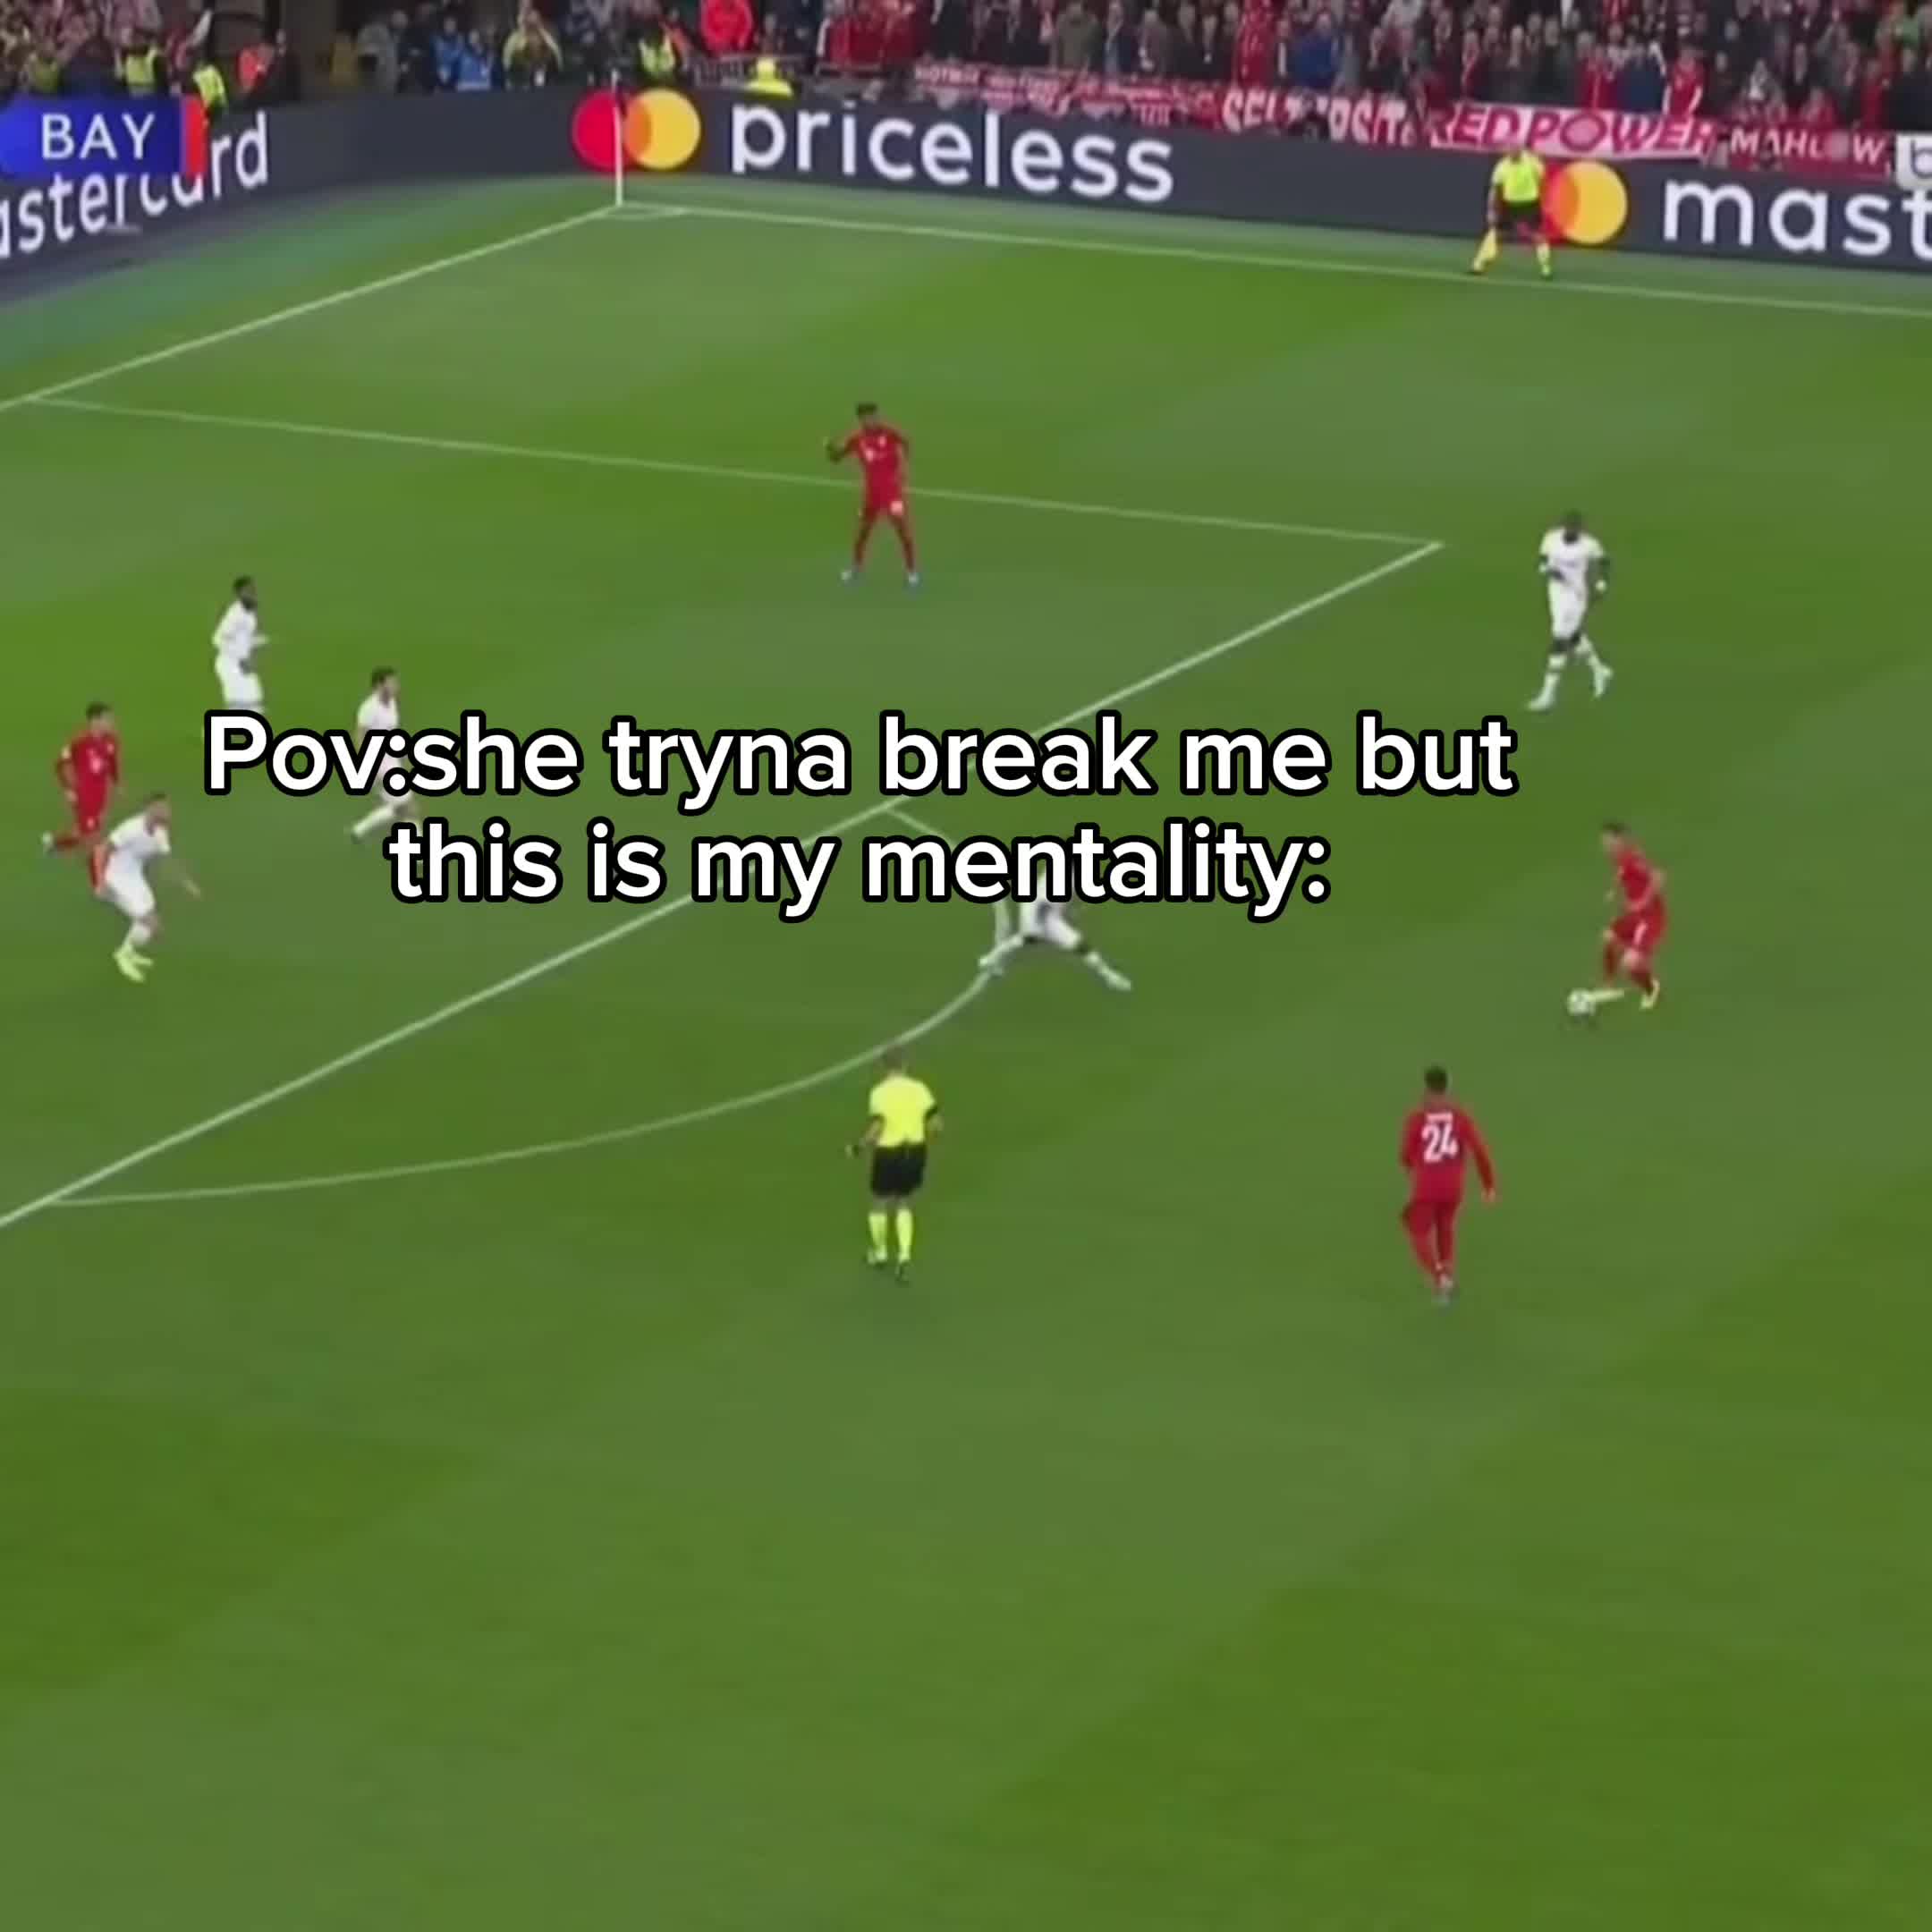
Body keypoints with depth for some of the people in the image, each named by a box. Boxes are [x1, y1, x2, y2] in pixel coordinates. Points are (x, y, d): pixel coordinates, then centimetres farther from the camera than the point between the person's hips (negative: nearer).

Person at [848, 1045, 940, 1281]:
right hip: (914, 1153, 4)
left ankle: (880, 1253, 35)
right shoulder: (920, 1089, -2)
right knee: (904, 1204, 20)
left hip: (889, 1154, -4)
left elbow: (875, 1130, -20)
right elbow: (935, 1125, 0)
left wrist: (858, 1147, -4)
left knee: (880, 1203, 19)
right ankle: (905, 1256, 6)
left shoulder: (880, 1093, -14)